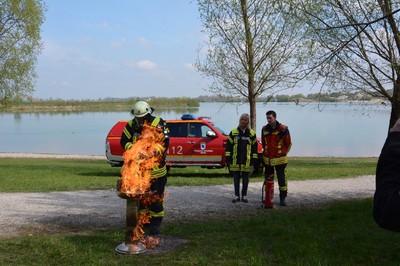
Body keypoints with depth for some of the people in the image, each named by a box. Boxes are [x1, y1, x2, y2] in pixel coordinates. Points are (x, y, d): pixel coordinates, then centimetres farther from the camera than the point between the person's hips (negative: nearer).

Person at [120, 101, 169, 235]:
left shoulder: (159, 124, -11)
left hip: (156, 168, -4)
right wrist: (132, 147, -19)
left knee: (156, 197, 0)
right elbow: (124, 141, 2)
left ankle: (155, 223, 9)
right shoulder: (131, 125, 0)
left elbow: (165, 143, -17)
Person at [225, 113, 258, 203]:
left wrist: (254, 159, 0)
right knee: (236, 179, 5)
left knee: (245, 179, 6)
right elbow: (228, 146, 5)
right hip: (235, 161, 0)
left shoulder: (252, 133, 5)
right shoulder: (233, 132, 4)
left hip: (247, 161, 0)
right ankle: (236, 196, 14)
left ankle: (244, 195, 17)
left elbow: (254, 147, 6)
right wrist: (227, 157, -1)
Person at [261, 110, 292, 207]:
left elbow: (289, 143, 1)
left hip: (279, 159, -4)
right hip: (267, 159, 4)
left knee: (281, 178, 1)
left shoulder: (283, 129, -8)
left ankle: (283, 198, 9)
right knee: (268, 179, 11)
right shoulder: (264, 129, 5)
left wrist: (284, 153, 5)